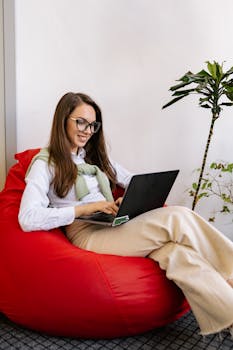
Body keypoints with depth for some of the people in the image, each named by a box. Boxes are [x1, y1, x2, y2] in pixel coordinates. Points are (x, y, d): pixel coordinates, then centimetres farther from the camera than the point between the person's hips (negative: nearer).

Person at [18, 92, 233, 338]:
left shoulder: (95, 156, 22)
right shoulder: (45, 164, 1)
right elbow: (27, 219, -14)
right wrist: (87, 208, -18)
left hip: (116, 225, 6)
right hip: (86, 234, -6)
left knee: (177, 252, -27)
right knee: (177, 218, -26)